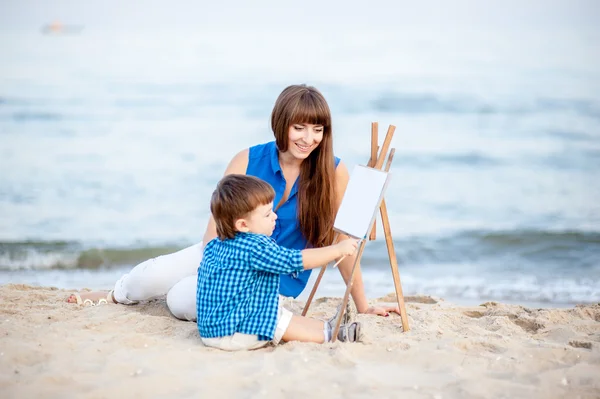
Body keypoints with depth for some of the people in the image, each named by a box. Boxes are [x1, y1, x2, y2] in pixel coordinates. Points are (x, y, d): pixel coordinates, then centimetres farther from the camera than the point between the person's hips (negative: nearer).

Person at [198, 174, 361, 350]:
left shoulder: (213, 246, 8)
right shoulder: (255, 247, -21)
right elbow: (295, 260, -19)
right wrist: (338, 249, -11)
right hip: (233, 333, -10)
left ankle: (326, 327, 18)